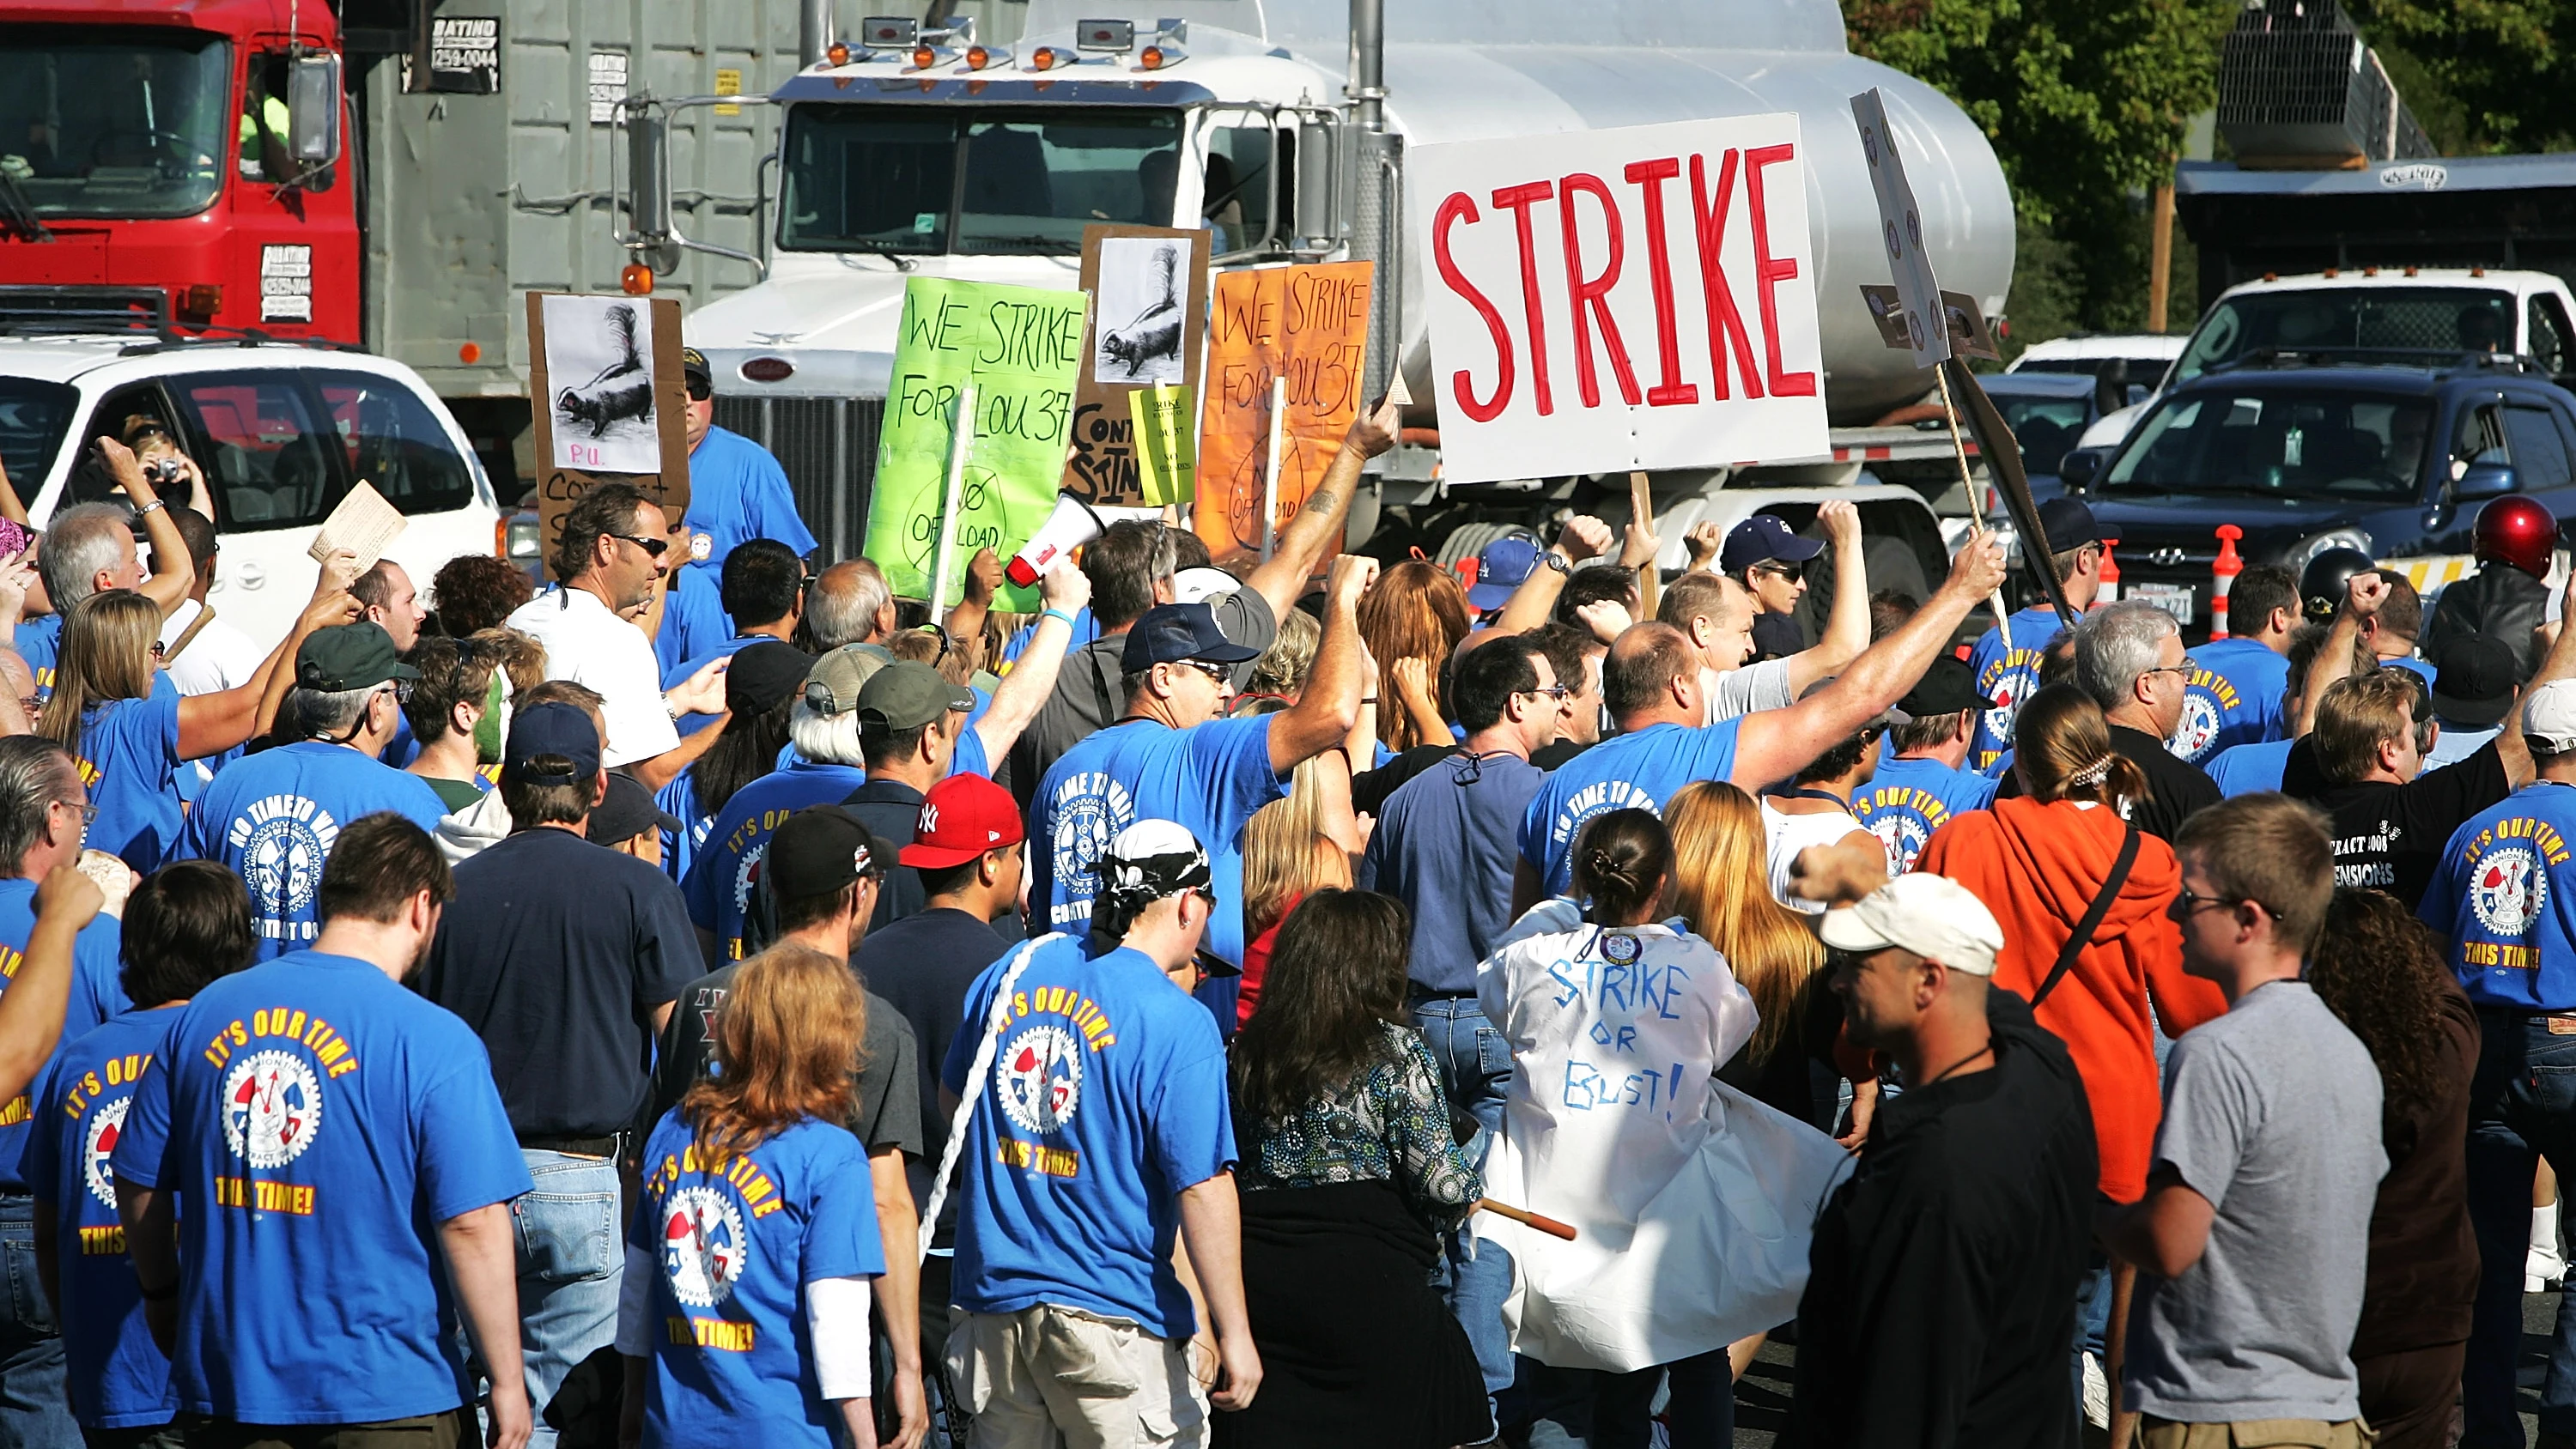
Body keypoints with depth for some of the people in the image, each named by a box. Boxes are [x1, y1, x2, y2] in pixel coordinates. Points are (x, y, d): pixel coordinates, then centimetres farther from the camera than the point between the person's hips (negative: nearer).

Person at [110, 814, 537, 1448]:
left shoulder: (204, 1014, 4)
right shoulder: (434, 1041, -12)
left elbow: (138, 1185, 11)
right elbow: (473, 1224, -15)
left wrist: (162, 1295, 28)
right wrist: (506, 1383, -6)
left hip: (227, 1378, 4)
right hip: (383, 1393, -4)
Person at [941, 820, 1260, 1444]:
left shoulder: (1009, 973, 5)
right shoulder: (1177, 1023, -14)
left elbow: (954, 1095, 22)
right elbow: (1203, 1187, -17)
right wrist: (1232, 1333, -12)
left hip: (993, 1296, 6)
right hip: (1111, 1318, -6)